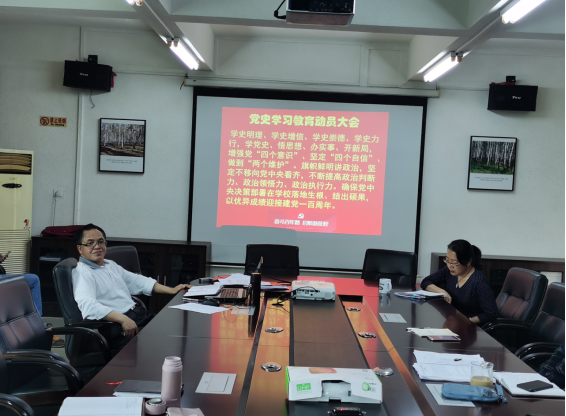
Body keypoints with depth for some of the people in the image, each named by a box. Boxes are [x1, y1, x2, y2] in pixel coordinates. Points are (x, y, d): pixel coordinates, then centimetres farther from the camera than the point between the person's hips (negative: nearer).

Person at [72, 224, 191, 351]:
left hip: (140, 316, 9)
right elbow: (88, 306, -22)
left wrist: (171, 290, 21)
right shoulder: (81, 272, -5)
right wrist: (123, 319, -32)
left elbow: (136, 281, 30)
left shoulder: (111, 265, 23)